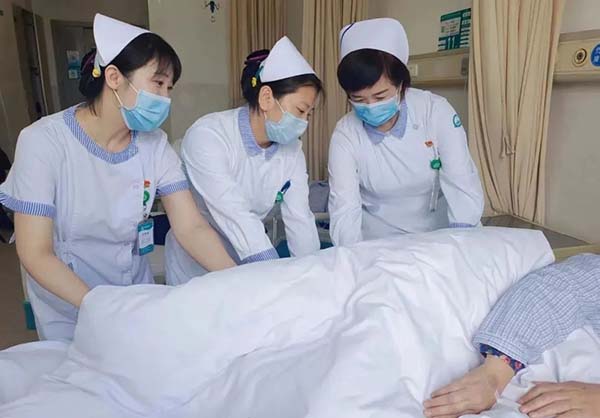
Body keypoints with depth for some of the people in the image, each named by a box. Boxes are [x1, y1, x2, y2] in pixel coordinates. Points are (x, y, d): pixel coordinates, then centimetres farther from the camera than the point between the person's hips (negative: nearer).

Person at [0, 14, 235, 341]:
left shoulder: (154, 145, -11)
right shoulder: (44, 142, -21)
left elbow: (191, 228, -17)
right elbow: (35, 253, -21)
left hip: (135, 296, 4)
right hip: (68, 312, -3)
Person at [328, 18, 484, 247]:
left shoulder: (435, 111, -13)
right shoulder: (345, 135, -13)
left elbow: (464, 187, -15)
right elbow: (344, 210, -18)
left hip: (439, 235, 0)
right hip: (378, 243, 0)